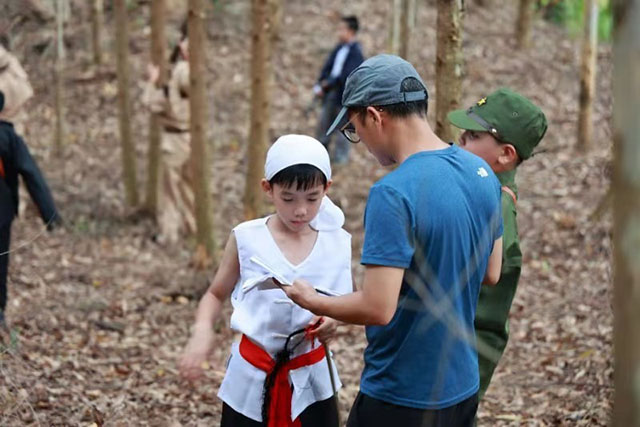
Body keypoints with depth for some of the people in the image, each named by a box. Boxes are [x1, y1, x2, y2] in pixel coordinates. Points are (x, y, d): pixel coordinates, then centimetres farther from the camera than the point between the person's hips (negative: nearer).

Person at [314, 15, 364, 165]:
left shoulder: (356, 52, -12)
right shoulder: (339, 48, 10)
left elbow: (347, 75, -19)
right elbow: (328, 66, 10)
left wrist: (328, 83, -17)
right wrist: (319, 85, -2)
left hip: (345, 95, -8)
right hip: (331, 92, 8)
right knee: (324, 123, 12)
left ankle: (340, 157, 11)